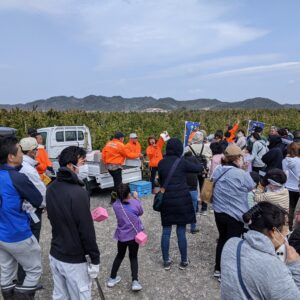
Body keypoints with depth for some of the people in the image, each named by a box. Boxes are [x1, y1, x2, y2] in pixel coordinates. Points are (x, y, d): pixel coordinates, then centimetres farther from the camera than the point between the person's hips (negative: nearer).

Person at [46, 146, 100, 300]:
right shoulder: (78, 193, -25)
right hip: (74, 260, -7)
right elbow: (87, 230, -22)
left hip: (54, 254, 7)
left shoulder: (51, 188, 0)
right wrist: (95, 259, -12)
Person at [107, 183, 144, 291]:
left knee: (120, 255, 23)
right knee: (133, 257, 15)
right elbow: (140, 213, 2)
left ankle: (112, 278, 29)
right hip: (134, 234, -2)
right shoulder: (135, 203, -19)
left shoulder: (115, 205, -13)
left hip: (121, 235, 2)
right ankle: (135, 281, 4)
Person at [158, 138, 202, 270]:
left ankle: (166, 261, 22)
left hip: (166, 200, 3)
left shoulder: (161, 163, 1)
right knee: (181, 232, 7)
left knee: (166, 231, 11)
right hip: (182, 200, -3)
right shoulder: (182, 162, -9)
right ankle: (184, 261, 20)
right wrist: (201, 165, 26)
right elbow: (198, 168, 5)